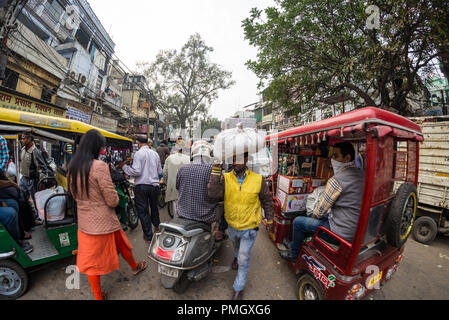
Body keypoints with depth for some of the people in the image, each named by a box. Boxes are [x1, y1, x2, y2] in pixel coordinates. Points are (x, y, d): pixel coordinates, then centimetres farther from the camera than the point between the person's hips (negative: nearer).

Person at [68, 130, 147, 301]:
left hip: (84, 222, 6)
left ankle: (98, 296, 34)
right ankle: (135, 267, 48)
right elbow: (112, 200, -22)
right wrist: (114, 198, -1)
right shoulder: (99, 166, -23)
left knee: (90, 261, 16)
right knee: (122, 245, 21)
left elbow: (74, 194, 13)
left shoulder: (72, 166, 0)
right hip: (104, 222, -5)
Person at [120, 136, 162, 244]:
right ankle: (157, 225, 48)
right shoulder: (155, 154, 6)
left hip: (141, 186, -5)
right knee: (154, 206, 26)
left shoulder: (138, 154, -10)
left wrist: (124, 166, -3)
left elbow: (136, 171, -17)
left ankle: (148, 237, 14)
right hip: (154, 185, 5)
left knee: (143, 211, 6)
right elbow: (160, 172, 10)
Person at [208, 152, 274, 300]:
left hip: (249, 228, -2)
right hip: (232, 225, 2)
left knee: (243, 260, 10)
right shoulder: (225, 178, -16)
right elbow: (213, 193, -32)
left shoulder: (258, 179, -17)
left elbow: (267, 200, -2)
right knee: (236, 245, 33)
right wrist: (216, 170, -35)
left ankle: (239, 288, 36)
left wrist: (269, 218, 7)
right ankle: (237, 256, 68)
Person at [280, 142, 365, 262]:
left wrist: (314, 216, 7)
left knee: (298, 222, 4)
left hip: (341, 233, -9)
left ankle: (293, 254, 25)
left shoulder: (336, 180, -25)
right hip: (357, 229, 9)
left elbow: (321, 208, -16)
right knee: (314, 217, 26)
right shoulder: (361, 174, 3)